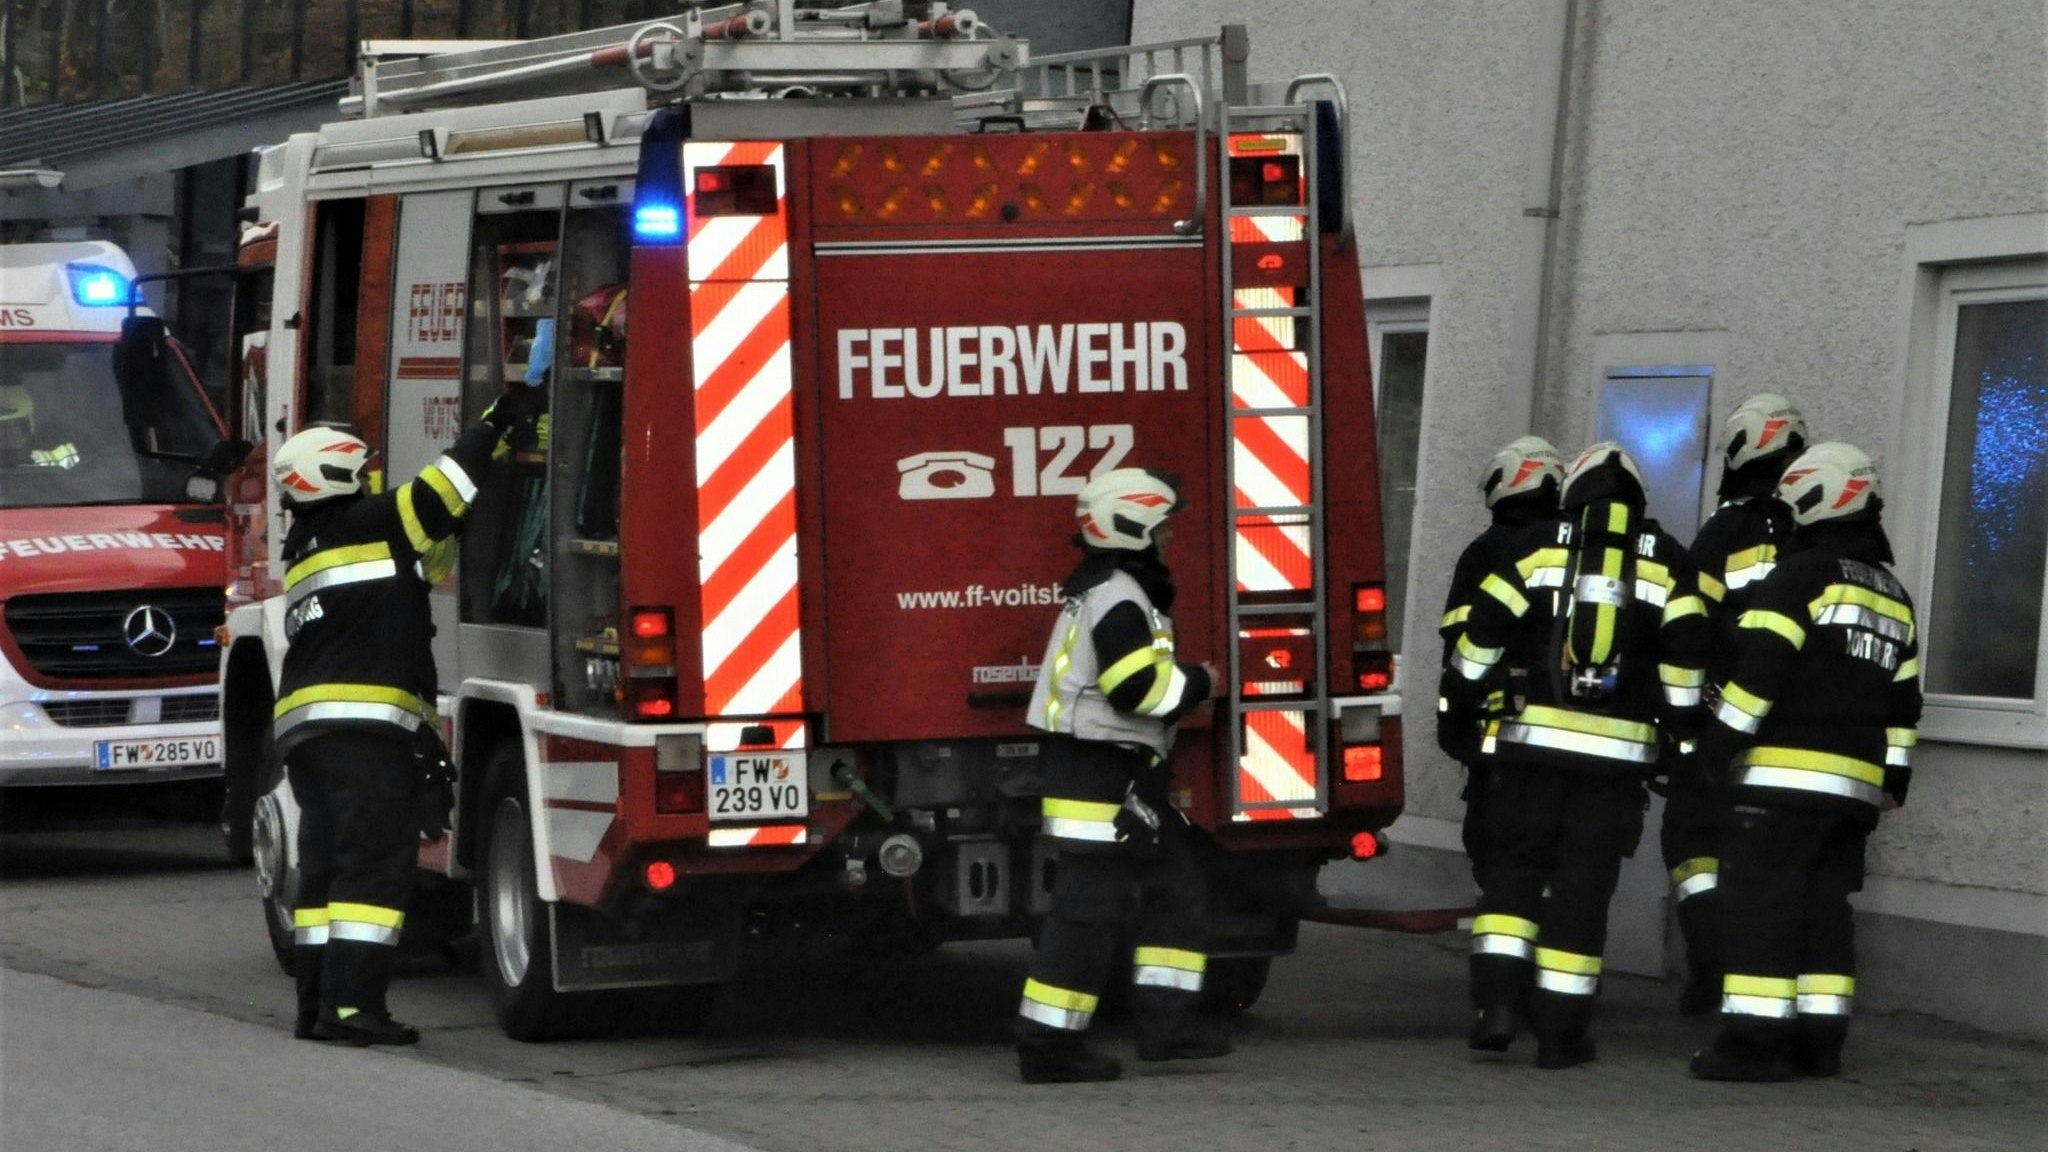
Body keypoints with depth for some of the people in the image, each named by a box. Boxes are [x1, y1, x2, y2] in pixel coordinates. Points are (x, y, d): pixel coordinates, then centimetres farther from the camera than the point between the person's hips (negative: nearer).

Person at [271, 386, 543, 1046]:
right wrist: (497, 429, -2)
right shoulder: (364, 527, -3)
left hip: (305, 730, 9)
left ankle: (317, 1005, 10)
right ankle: (354, 1004, -17)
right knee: (374, 863, -11)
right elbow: (436, 497, -7)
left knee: (325, 866, 11)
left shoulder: (308, 555, 24)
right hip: (366, 725, -9)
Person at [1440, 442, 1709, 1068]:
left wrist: (1459, 702, 14)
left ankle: (1497, 1003, -4)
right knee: (1583, 884, 3)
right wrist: (1684, 726, 12)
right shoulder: (1665, 559, 6)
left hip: (1533, 738, 0)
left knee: (1513, 869, 10)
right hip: (1619, 749, 0)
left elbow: (1486, 630, 3)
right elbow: (1685, 653, 3)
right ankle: (1561, 1032, 3)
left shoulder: (1538, 547, 3)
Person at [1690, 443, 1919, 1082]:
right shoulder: (1895, 599, 17)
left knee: (1760, 900, -8)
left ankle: (1754, 1038, -14)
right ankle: (1819, 1040, 12)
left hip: (1784, 773, -8)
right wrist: (1894, 779, 23)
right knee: (1825, 903, 13)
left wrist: (1719, 741, -9)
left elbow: (1760, 667, -15)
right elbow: (1903, 700, 19)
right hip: (1857, 783, 8)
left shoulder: (1801, 575, -8)